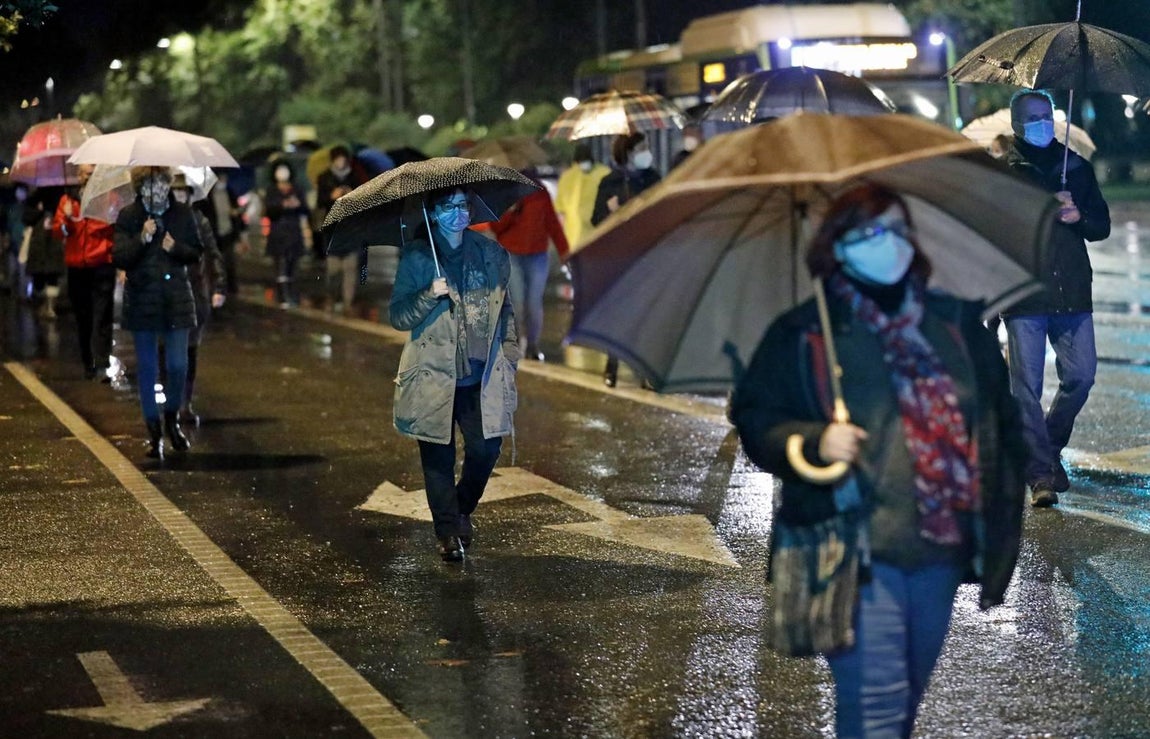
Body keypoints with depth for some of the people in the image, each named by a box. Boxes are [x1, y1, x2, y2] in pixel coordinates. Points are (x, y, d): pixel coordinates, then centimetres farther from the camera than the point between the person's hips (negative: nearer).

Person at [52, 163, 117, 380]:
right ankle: (88, 363, 20)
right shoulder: (68, 199, 9)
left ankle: (102, 366, -16)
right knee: (82, 318, 11)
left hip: (102, 266, -3)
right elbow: (57, 231, 5)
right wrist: (67, 220, -15)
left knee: (102, 318, -10)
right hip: (77, 267, 4)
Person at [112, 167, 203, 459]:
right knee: (147, 368, 3)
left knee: (178, 366, 0)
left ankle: (172, 421, 24)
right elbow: (118, 258, -8)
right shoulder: (128, 216, -4)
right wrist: (142, 239, -23)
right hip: (142, 300, -1)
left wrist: (176, 248, -12)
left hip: (177, 300, 1)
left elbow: (196, 253, 8)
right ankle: (154, 434, 12)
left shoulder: (182, 213, 2)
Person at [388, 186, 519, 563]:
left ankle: (463, 510, 24)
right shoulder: (416, 258, 1)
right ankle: (448, 533, 14)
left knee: (486, 450, -5)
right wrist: (430, 294, -17)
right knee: (438, 457, 1)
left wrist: (509, 354, 10)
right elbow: (398, 316, -1)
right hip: (434, 376, -2)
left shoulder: (491, 254, 9)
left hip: (480, 375, 2)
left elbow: (506, 308, 17)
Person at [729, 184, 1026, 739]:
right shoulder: (803, 334, 0)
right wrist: (814, 441, -20)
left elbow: (1000, 419, 16)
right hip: (856, 546, -5)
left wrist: (999, 523, 9)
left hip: (942, 547, 5)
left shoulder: (956, 324, 11)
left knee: (909, 694, 16)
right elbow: (754, 418, -1)